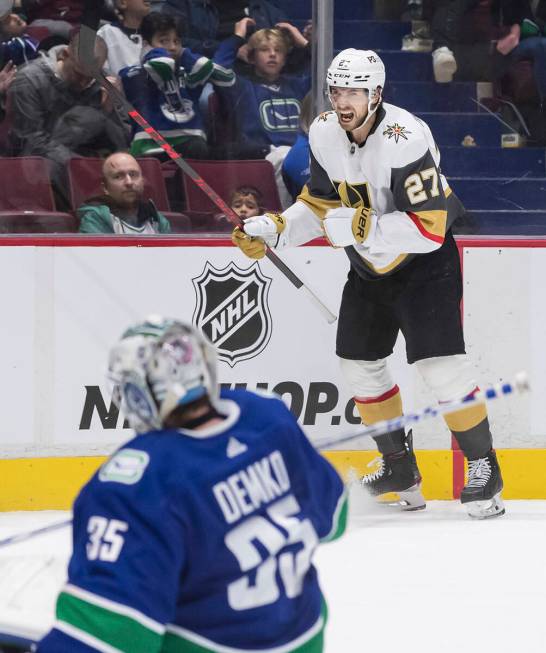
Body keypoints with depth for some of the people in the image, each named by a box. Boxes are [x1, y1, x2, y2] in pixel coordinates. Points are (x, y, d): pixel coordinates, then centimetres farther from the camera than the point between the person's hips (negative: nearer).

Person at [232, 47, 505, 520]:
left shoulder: (405, 140, -30)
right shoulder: (324, 134, -6)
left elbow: (428, 229, -33)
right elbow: (320, 203, 8)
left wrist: (359, 227, -35)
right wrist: (272, 230, -6)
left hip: (424, 261, -8)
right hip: (368, 265, 8)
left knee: (440, 366, -16)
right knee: (360, 364, 9)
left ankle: (483, 467, -2)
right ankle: (400, 467, 24)